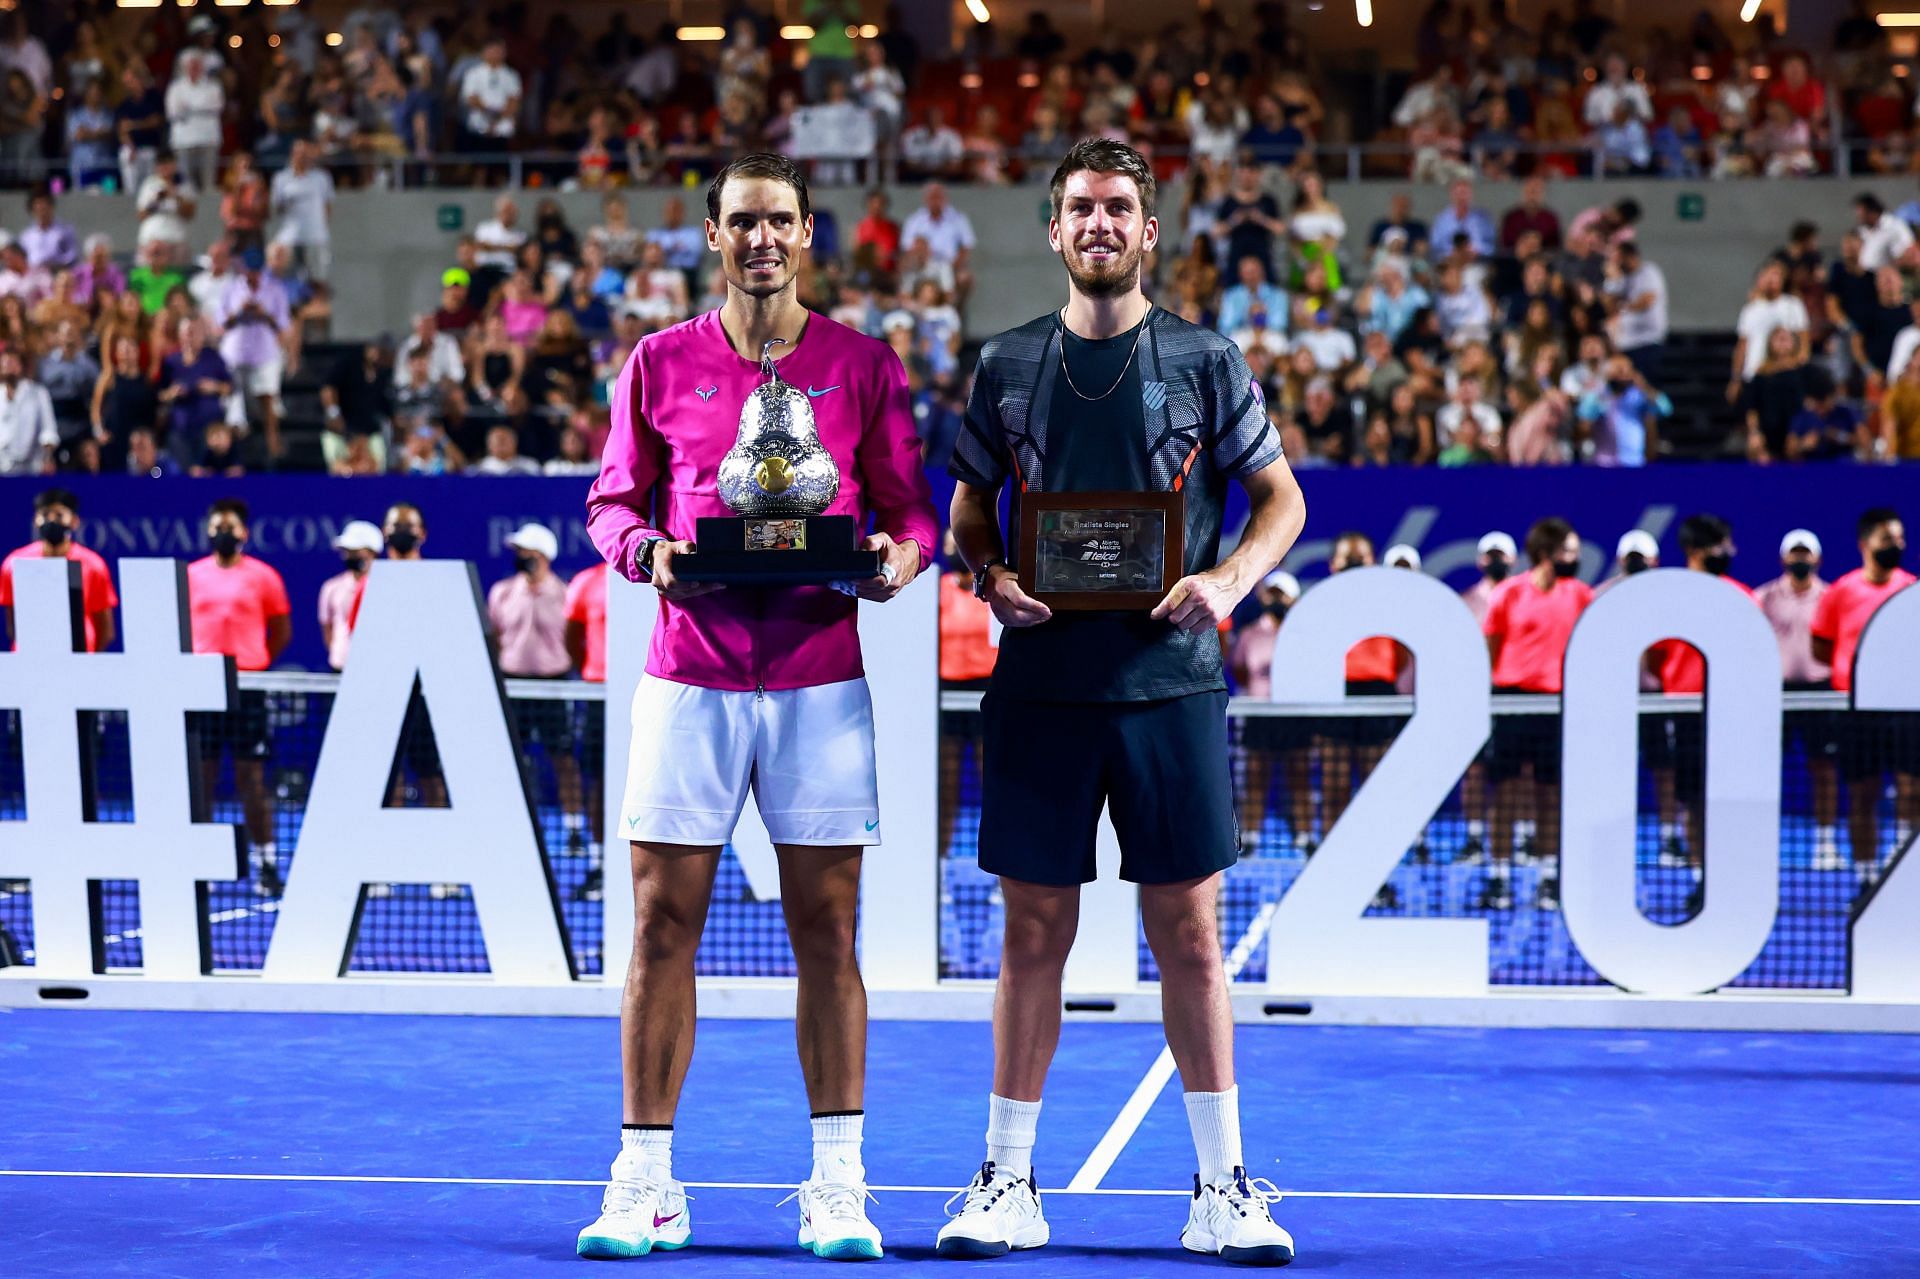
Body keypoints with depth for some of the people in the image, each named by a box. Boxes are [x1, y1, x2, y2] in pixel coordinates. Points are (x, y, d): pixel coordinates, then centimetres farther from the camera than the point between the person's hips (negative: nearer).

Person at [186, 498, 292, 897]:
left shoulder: (263, 576, 3)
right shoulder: (190, 575, 9)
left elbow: (281, 631, 9)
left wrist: (257, 663, 2)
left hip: (248, 688, -2)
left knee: (252, 780, -2)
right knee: (200, 777, 4)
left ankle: (265, 864, 2)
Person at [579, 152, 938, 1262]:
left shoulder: (864, 367, 6)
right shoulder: (661, 363, 8)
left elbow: (909, 504, 9)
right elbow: (612, 501, 11)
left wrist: (901, 554, -13)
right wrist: (648, 550, -10)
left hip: (821, 680, 0)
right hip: (689, 678, 0)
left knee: (827, 929, 2)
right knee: (664, 923, 0)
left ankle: (838, 1185, 9)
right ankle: (647, 1182, 9)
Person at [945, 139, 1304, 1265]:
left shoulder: (1206, 360, 4)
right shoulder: (1007, 365, 9)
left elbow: (1282, 497, 9)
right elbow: (970, 504, 18)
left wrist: (1228, 581, -9)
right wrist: (989, 574, -3)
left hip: (1170, 684, -1)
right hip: (1040, 685, 1)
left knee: (1190, 932, 1)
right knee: (1034, 931, 4)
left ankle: (1225, 1188, 10)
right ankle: (1010, 1183, 14)